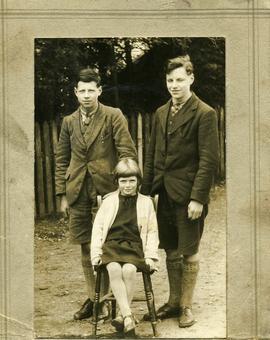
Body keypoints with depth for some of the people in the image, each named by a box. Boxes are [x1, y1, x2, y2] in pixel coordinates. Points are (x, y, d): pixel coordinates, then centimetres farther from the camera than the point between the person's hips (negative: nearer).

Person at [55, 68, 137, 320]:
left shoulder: (113, 116, -2)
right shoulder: (69, 122, 11)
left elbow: (127, 152, -5)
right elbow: (62, 159, 14)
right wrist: (63, 194, 9)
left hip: (107, 188, -4)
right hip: (78, 191, 4)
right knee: (86, 247, 9)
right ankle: (93, 298, 20)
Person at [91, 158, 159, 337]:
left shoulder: (146, 202, 13)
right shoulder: (109, 201, 14)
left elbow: (152, 231, 12)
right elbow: (98, 227, 11)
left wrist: (150, 255, -1)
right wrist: (96, 253, 0)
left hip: (135, 246, 0)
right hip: (112, 244, 1)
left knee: (129, 270, -33)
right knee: (114, 269, -33)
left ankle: (122, 315, -20)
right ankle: (129, 317, -35)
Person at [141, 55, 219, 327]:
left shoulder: (204, 114, -9)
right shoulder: (161, 114, 11)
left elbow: (208, 160, -13)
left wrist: (198, 197, -17)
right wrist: (146, 190, 9)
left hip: (188, 194, -6)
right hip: (164, 193, 6)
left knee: (188, 253, 4)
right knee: (171, 252, 14)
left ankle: (186, 306, 17)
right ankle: (174, 302, 27)